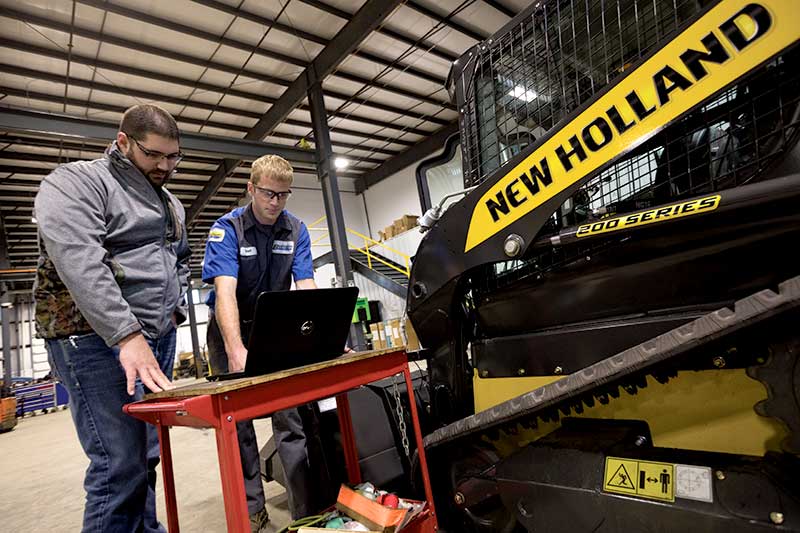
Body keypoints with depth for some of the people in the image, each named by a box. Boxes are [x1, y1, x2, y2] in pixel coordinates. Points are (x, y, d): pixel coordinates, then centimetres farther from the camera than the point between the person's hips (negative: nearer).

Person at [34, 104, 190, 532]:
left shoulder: (170, 204, 18)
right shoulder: (76, 182, -6)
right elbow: (79, 262, -21)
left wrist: (174, 309, 12)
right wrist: (127, 336, -28)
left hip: (158, 339, 8)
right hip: (99, 340, -7)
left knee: (147, 456, 13)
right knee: (122, 464, -8)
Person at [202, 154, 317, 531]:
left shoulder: (296, 229, -8)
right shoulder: (227, 229, -18)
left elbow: (306, 287, -15)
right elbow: (225, 290, -32)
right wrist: (236, 349, -46)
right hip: (231, 329, -1)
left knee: (290, 412, -5)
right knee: (236, 419, 5)